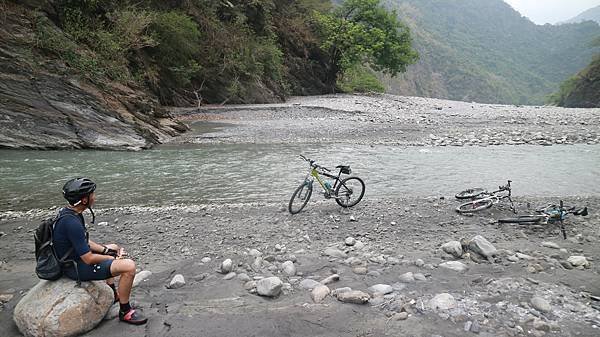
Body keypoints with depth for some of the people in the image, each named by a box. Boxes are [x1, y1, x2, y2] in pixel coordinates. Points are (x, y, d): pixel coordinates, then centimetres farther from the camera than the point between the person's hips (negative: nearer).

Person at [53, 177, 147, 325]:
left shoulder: (68, 212, 0)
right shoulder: (72, 222, -31)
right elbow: (89, 259, -27)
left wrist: (107, 250, 4)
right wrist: (114, 258, -12)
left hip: (76, 257, 11)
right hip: (77, 268, -11)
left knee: (113, 247, 31)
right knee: (129, 266, -21)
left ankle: (112, 293, 38)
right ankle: (125, 311, -2)